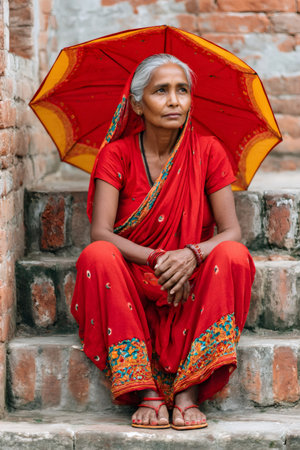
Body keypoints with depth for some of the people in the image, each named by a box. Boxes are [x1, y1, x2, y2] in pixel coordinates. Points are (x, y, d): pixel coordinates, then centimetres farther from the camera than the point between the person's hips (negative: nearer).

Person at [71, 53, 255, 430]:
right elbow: (100, 232, -14)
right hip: (132, 285, 0)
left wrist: (192, 255, -29)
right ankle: (146, 393, -29)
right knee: (97, 256, -30)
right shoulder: (117, 153, -4)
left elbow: (231, 231, -8)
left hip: (192, 288, 1)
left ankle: (188, 393, -29)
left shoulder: (207, 150, -2)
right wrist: (158, 260, -29)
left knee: (234, 256, -28)